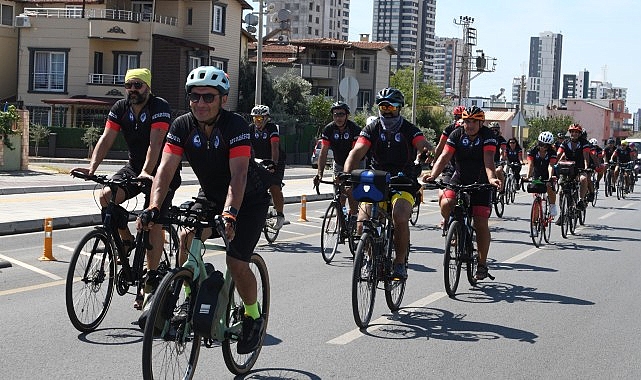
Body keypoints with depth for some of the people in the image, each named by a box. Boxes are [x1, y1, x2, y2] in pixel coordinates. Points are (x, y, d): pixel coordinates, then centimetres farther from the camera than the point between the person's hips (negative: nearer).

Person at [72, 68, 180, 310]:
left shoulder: (160, 108, -18)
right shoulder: (120, 109, -2)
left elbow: (155, 143, -30)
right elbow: (107, 138, -11)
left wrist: (146, 172, -43)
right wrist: (93, 166, -26)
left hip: (162, 170, -5)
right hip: (134, 166, 5)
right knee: (106, 196, -19)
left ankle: (151, 278, -5)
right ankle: (126, 240, 5)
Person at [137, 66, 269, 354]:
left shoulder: (235, 126, -27)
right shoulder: (182, 126, -15)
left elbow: (238, 174, -37)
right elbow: (165, 168, -23)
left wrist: (229, 214, -51)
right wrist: (153, 207, -38)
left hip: (248, 199, -4)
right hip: (210, 195, 5)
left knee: (236, 262, -15)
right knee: (188, 239, -17)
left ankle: (253, 316, 10)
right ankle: (190, 301, 5)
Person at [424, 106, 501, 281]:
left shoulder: (488, 135, -14)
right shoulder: (457, 135, -7)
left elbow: (489, 160, -28)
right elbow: (444, 156, -18)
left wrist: (492, 178, -48)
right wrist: (433, 175, -36)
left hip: (481, 183, -2)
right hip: (459, 180, 2)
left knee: (481, 223, -7)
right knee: (446, 203, -27)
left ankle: (482, 264, 8)